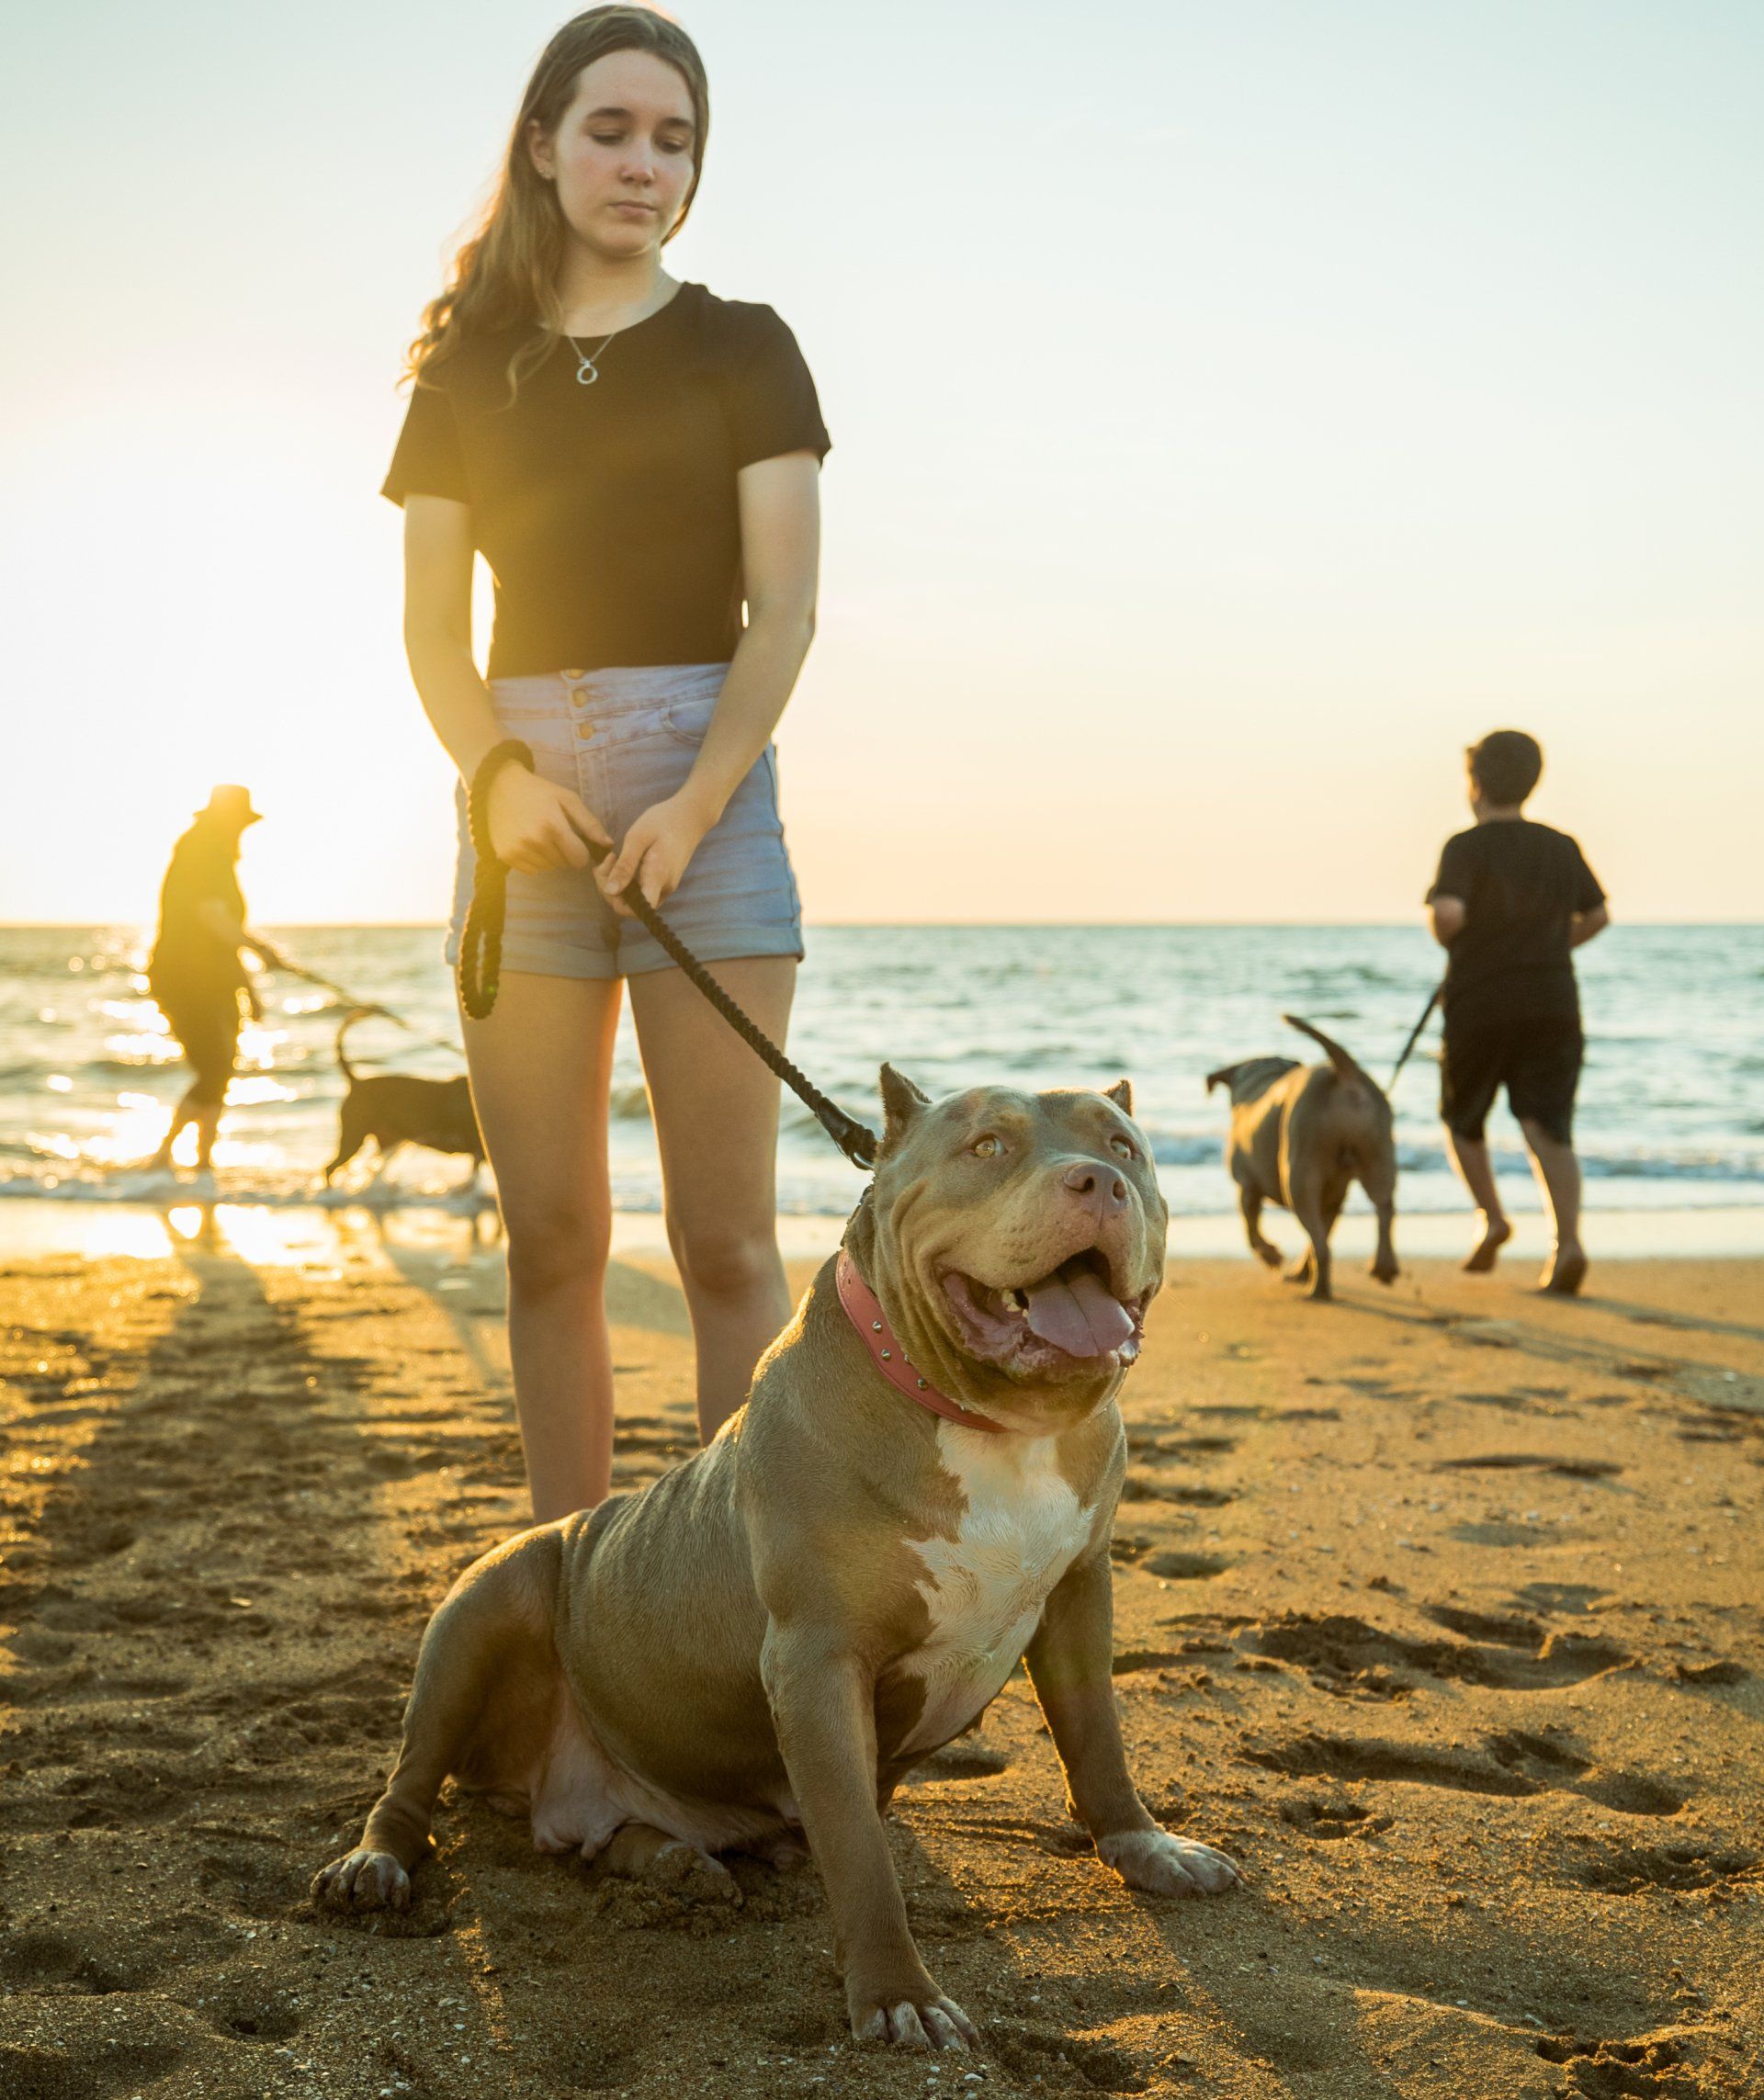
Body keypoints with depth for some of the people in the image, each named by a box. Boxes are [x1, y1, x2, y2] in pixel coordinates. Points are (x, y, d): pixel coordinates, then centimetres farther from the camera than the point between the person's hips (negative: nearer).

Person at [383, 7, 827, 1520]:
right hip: (524, 805, 2)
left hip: (705, 786, -2)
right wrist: (499, 773, -12)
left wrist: (695, 803, -15)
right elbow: (433, 627, 8)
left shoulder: (740, 350, 7)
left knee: (726, 1241, -6)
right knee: (552, 1242, 2)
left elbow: (785, 609, -2)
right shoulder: (469, 375, 13)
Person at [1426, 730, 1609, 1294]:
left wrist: (1444, 938, -2)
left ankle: (1491, 1217, 9)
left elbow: (1448, 913, -24)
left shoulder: (1467, 847, -8)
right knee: (1550, 1130, -5)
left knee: (1463, 1119, 20)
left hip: (1479, 1008, -3)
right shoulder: (1562, 847, 8)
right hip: (1553, 1006, 3)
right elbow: (1598, 916, 16)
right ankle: (1568, 1240, -23)